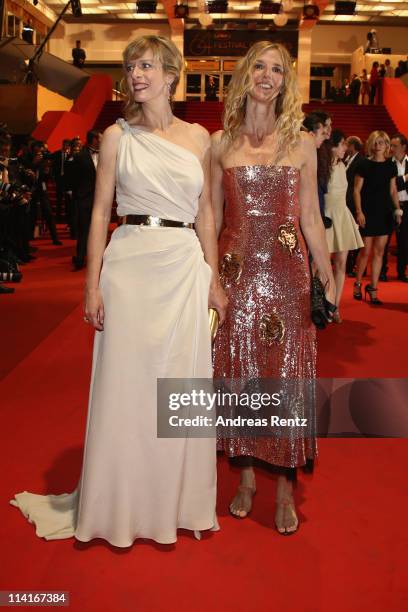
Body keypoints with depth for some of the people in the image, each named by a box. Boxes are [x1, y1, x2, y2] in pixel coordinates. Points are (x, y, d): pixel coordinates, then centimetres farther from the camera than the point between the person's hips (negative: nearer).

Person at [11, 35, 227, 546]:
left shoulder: (198, 136, 9)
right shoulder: (117, 136, 4)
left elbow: (205, 212, 11)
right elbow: (100, 212, 1)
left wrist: (213, 277, 6)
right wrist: (92, 284, -5)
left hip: (186, 267, 2)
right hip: (130, 264, -2)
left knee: (182, 384, 8)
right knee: (125, 384, 4)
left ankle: (178, 500, 27)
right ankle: (121, 504, 23)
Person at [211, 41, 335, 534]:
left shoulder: (301, 143, 5)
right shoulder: (221, 143, 6)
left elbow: (310, 218, 6)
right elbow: (212, 215, 8)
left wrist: (328, 276, 2)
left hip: (286, 273, -1)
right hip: (235, 272, 1)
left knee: (286, 374, 2)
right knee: (239, 370, 6)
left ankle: (285, 486, 16)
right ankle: (246, 476, 23)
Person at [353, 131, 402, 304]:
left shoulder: (391, 166, 7)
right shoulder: (364, 164, -5)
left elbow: (393, 191, 12)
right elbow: (357, 190, -5)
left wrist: (397, 209, 1)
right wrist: (359, 211, -12)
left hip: (385, 213, 4)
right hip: (368, 212, -4)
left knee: (379, 251, 5)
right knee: (366, 251, -2)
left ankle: (373, 288, 13)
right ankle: (357, 284, 19)